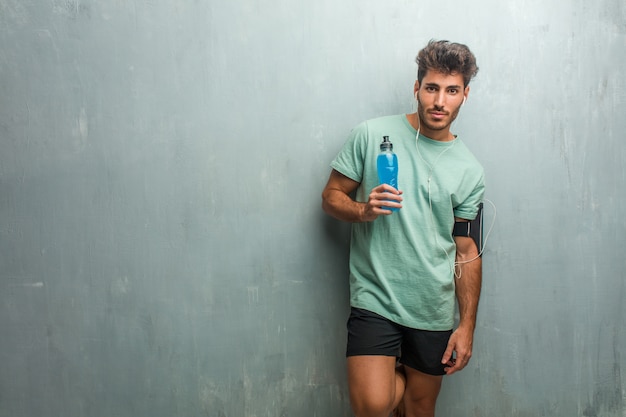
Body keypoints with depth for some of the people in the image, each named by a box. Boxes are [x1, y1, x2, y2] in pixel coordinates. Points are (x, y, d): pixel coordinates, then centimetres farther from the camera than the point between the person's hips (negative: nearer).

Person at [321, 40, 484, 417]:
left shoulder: (470, 171, 3)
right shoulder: (372, 135, -2)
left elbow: (467, 252, 6)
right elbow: (331, 196, 3)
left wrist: (467, 326, 3)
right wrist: (363, 210, -19)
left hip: (434, 310, 2)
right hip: (375, 298, -2)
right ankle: (396, 383, 17)